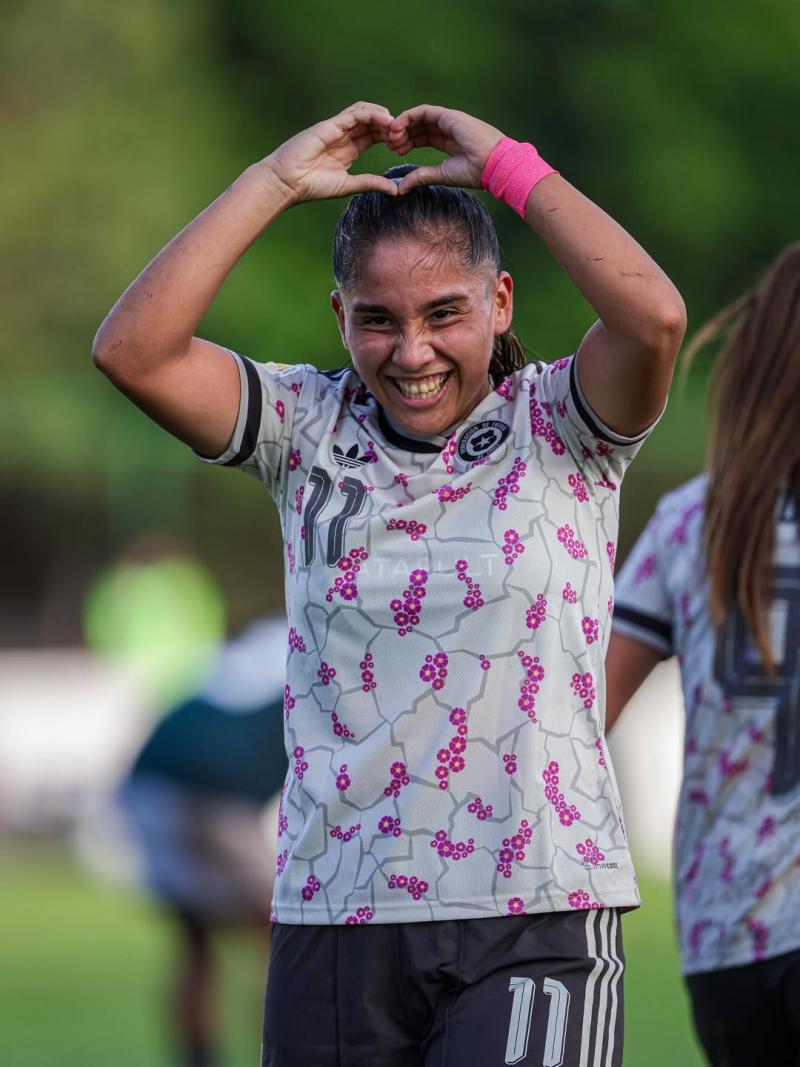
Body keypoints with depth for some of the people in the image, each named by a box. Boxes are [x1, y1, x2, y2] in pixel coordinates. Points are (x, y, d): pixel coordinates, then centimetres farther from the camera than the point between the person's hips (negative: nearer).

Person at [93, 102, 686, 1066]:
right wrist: (277, 180, -4)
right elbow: (131, 351, -5)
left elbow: (654, 317, -20)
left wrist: (506, 166, -9)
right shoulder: (309, 430, 9)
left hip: (532, 917, -3)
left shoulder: (557, 427, 1)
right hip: (333, 915, 3)